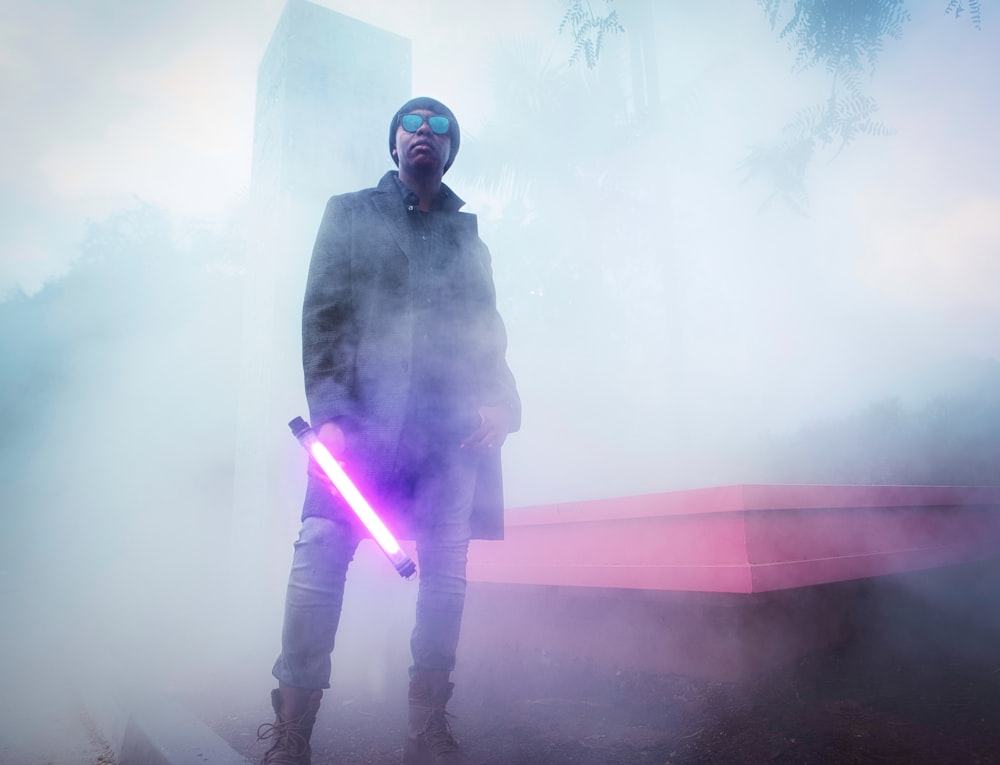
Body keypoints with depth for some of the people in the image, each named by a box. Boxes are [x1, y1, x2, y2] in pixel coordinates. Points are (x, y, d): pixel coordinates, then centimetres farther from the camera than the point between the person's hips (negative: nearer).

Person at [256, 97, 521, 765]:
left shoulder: (468, 235, 25)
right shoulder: (350, 213, 18)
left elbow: (489, 333, 18)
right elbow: (322, 315, 5)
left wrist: (501, 403, -1)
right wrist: (329, 410, -9)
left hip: (454, 424, 3)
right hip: (366, 413, -2)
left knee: (446, 572, 0)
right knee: (322, 552, -13)